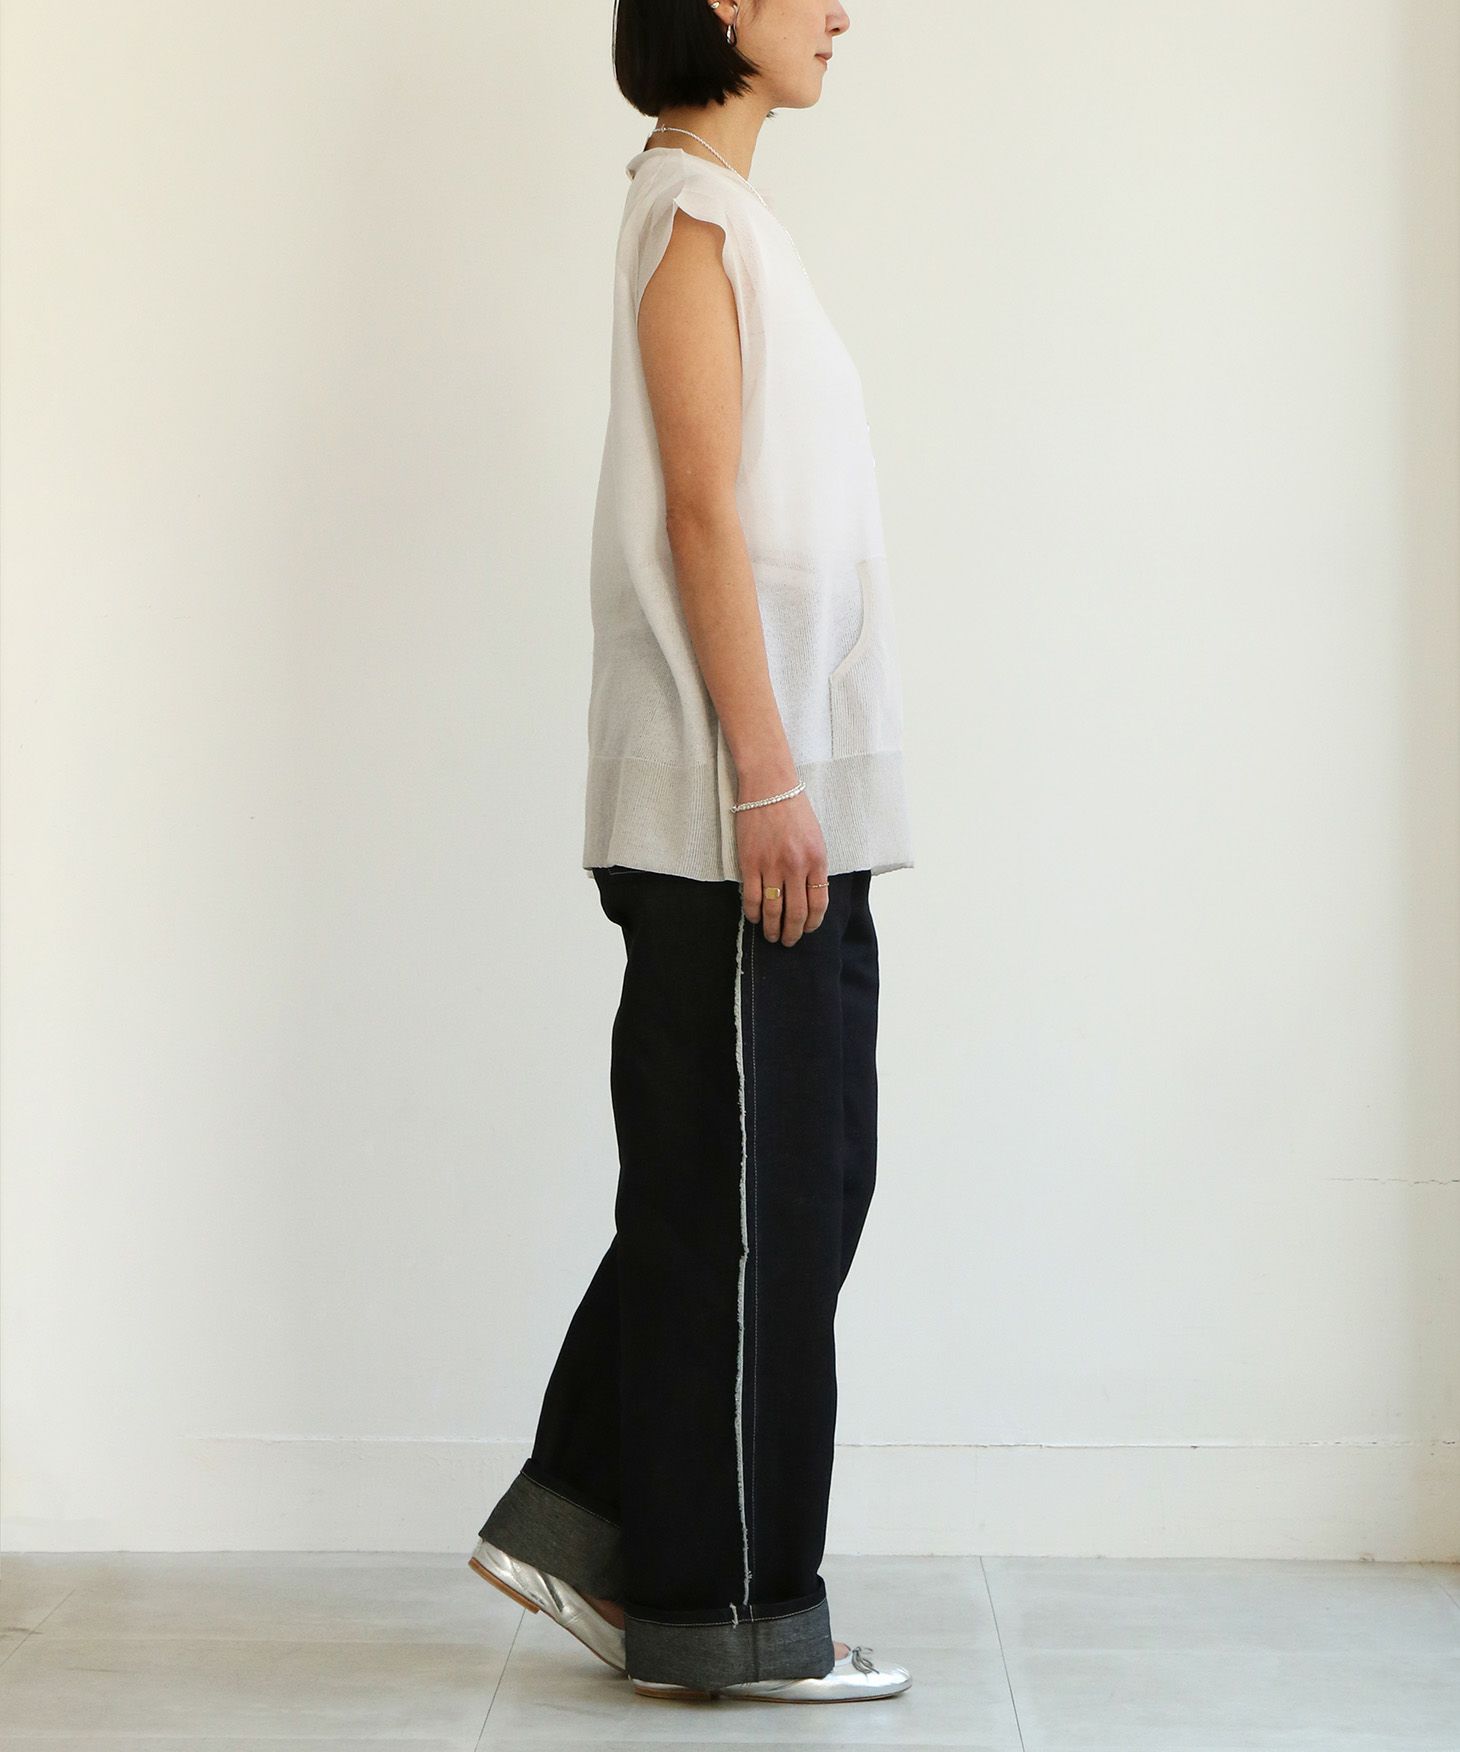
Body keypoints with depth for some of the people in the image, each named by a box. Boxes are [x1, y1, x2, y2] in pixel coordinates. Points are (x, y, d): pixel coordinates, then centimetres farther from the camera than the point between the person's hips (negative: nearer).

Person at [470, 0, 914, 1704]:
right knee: (746, 1187, -3)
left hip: (782, 789, 10)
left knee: (791, 1168, 13)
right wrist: (769, 777, -19)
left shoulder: (724, 211, 19)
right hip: (738, 788, -10)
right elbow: (703, 514, -16)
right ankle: (725, 1609, 8)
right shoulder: (692, 210, -9)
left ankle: (581, 1519, 21)